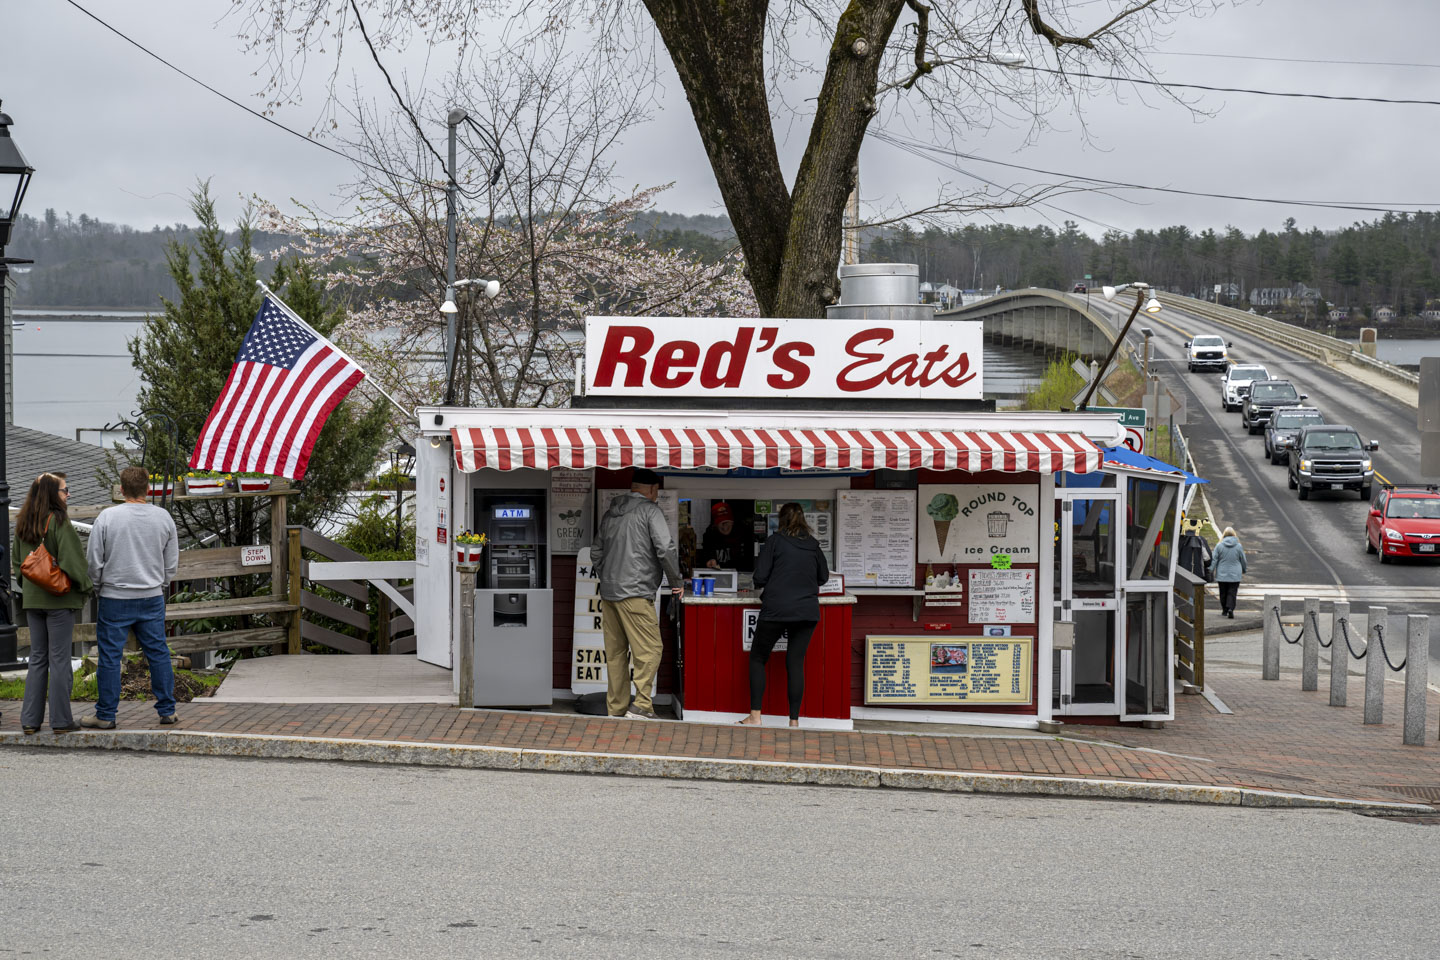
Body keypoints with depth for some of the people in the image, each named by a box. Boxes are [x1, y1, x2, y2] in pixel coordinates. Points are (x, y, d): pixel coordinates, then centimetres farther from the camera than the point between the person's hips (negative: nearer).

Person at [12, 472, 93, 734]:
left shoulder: (23, 524, 8)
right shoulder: (59, 521, -13)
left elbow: (16, 562, 14)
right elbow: (72, 560, -17)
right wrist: (86, 585, -4)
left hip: (32, 599, 6)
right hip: (60, 599, -6)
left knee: (37, 658, 12)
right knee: (59, 658, -1)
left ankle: (30, 720, 11)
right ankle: (61, 720, 2)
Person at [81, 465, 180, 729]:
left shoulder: (107, 517, -9)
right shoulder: (163, 517, 0)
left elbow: (95, 561, -5)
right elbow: (172, 561, 9)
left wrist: (100, 587, 12)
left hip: (115, 598, -3)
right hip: (153, 598, 3)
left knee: (110, 657, 4)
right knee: (158, 653, 10)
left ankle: (106, 715, 8)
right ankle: (167, 710, 14)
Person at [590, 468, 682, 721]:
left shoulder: (611, 512, 17)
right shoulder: (649, 511, -5)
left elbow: (596, 551, 24)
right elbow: (665, 549, -12)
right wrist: (676, 581, -1)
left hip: (609, 593, 8)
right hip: (635, 593, -8)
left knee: (615, 653, 10)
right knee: (649, 650, -7)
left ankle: (616, 709, 12)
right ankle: (641, 705, -15)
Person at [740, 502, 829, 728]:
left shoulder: (775, 541, -3)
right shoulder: (813, 545, 8)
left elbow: (760, 577, -6)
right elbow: (823, 576, 20)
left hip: (776, 609, -3)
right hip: (807, 610, 3)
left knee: (758, 658, 10)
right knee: (796, 663, 7)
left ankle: (755, 716, 3)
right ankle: (794, 720, 3)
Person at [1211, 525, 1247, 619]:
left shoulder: (1219, 546, -5)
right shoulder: (1238, 546, -3)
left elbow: (1215, 560, -3)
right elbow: (1243, 560, 6)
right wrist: (1243, 571, 22)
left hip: (1222, 575, 0)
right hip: (1235, 575, 0)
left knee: (1223, 593, 12)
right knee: (1232, 593, -1)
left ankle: (1224, 610, 20)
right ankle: (1230, 609, -17)